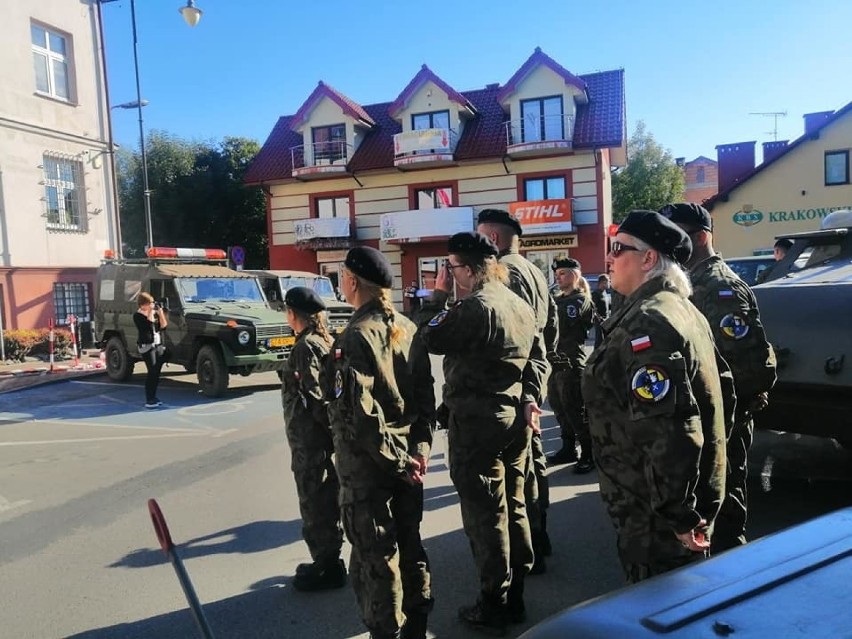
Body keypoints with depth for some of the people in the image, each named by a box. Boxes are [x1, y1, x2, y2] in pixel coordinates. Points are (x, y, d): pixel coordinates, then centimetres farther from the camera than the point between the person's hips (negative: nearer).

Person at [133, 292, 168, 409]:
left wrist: (160, 311, -1)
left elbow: (163, 326, 5)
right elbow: (148, 325, -21)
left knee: (156, 373, 7)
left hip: (159, 345, 6)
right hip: (147, 346, -6)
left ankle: (153, 397, 17)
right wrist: (150, 312, -15)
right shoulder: (138, 316, -6)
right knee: (152, 372, -12)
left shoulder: (155, 312, 12)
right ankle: (149, 400, -11)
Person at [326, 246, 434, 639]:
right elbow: (426, 396, 6)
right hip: (407, 457, 7)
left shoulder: (356, 337, -16)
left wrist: (396, 460, -14)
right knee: (410, 543, 18)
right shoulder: (407, 328, 5)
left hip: (367, 463, -7)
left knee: (374, 554, 6)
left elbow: (360, 412, -21)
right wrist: (419, 448, 4)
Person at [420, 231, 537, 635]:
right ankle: (514, 597, 27)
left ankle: (493, 606, 13)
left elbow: (432, 339, -9)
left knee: (485, 513, 1)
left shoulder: (474, 306, -18)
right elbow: (536, 360, 14)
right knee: (513, 507, 15)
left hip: (476, 419, -9)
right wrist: (529, 401, 18)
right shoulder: (520, 305, 11)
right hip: (515, 415, 9)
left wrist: (438, 295, -2)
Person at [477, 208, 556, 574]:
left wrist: (525, 392, -25)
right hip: (534, 377, 11)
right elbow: (551, 323, 20)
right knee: (531, 454, 18)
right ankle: (538, 536, 32)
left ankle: (526, 550, 8)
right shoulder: (532, 270, 17)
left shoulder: (504, 271, -14)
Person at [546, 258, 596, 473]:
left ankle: (588, 454, 8)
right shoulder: (558, 300, 17)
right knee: (560, 408, 14)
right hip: (555, 361, 8)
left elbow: (562, 326, -22)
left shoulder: (582, 301, -8)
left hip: (571, 364, -8)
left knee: (575, 410, -3)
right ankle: (568, 449, 26)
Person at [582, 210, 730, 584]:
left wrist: (678, 514, -22)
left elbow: (667, 429, -30)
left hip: (655, 513, -10)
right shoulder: (683, 311, 11)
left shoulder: (647, 323, -23)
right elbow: (722, 391, 18)